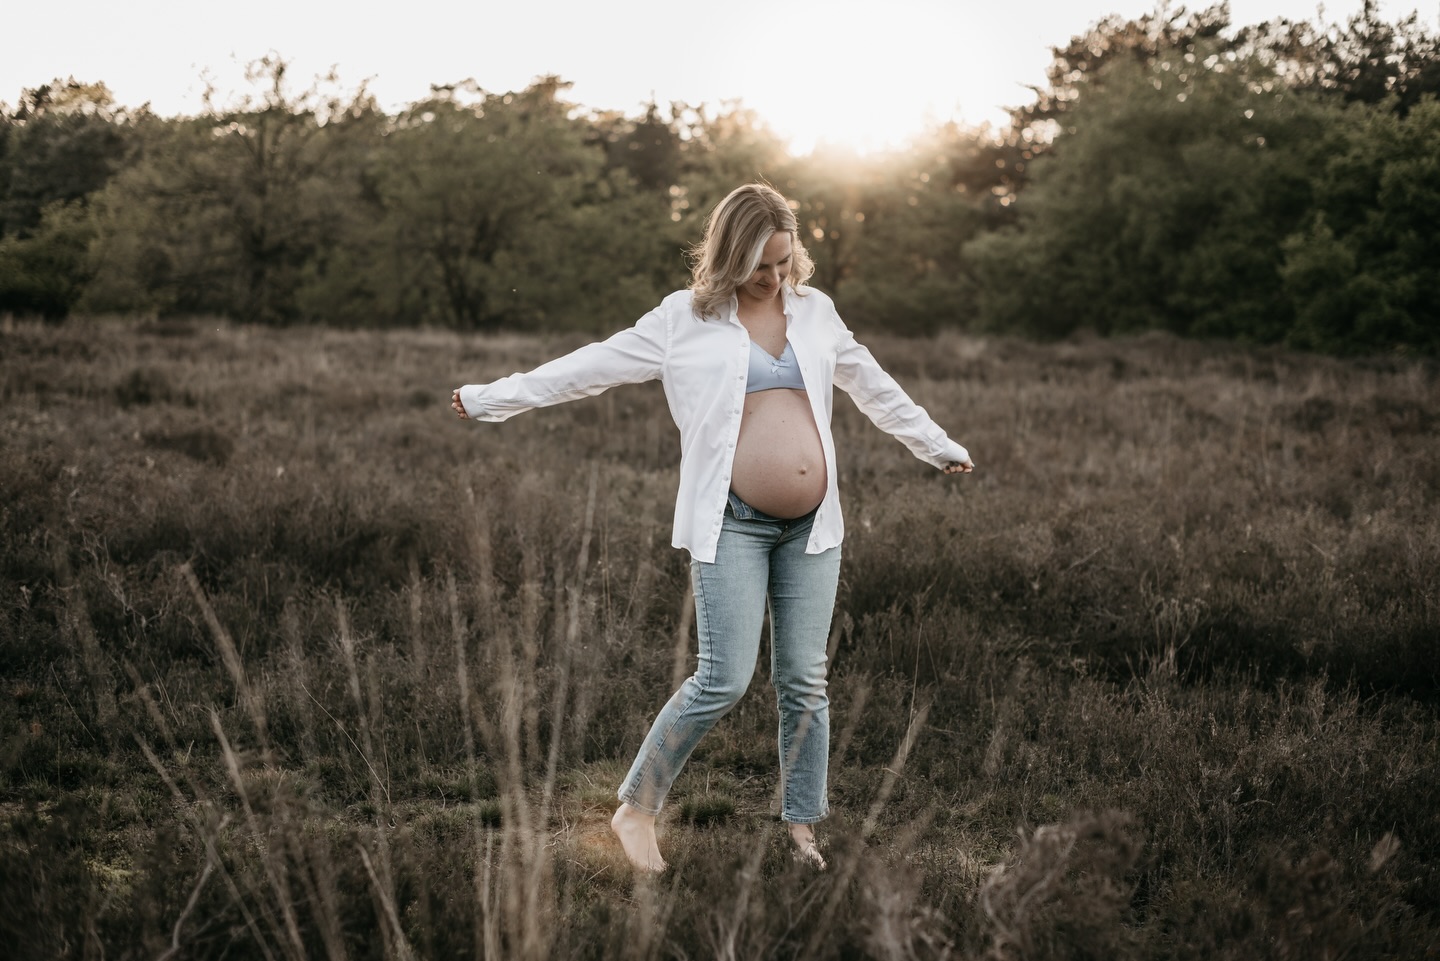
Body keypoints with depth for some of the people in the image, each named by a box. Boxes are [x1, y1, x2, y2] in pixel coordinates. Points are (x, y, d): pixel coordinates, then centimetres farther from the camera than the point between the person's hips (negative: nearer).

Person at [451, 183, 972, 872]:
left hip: (812, 526, 4)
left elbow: (876, 389, 26)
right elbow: (590, 366, 3)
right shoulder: (684, 319, 1)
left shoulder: (815, 311, 13)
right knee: (724, 679, -11)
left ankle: (801, 828, 17)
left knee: (805, 681, 5)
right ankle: (636, 810, 4)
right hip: (732, 524, -4)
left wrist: (938, 446, 32)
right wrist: (490, 399, 1)